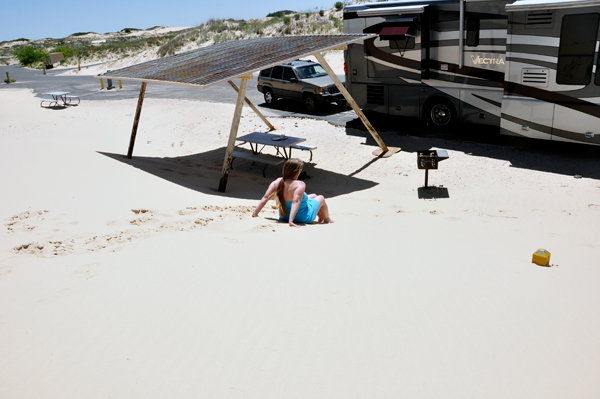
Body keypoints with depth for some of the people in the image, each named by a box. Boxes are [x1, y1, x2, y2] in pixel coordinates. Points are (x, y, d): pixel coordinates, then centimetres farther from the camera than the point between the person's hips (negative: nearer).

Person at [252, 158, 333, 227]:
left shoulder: (277, 182, -14)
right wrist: (291, 220, -45)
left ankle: (321, 218, 54)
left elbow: (265, 198, -16)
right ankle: (327, 219, 47)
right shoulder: (300, 185, -32)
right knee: (321, 198, 21)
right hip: (303, 217, -7)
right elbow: (296, 201, -41)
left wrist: (255, 213, -13)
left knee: (313, 196, 29)